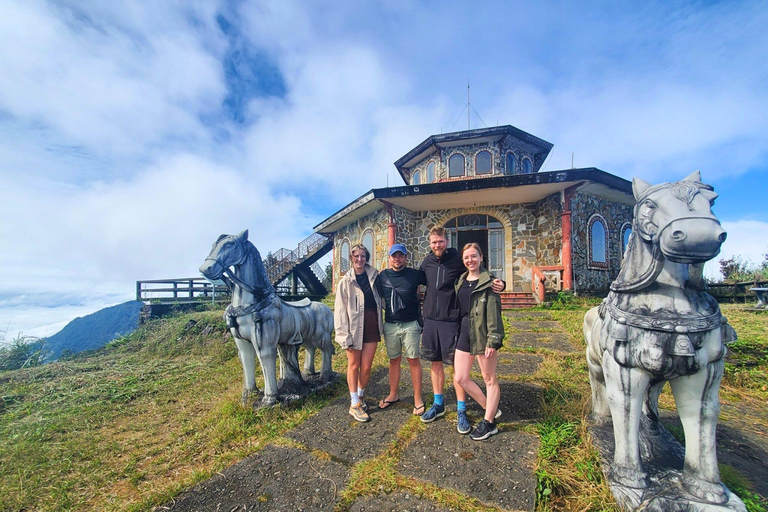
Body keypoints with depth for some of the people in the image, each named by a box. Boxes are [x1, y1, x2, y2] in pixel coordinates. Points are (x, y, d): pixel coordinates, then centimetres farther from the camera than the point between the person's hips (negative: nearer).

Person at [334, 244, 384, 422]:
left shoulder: (374, 276, 3)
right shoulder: (346, 281, -5)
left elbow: (380, 299, 10)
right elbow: (340, 310, -6)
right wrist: (344, 336, -11)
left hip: (372, 326, 2)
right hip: (354, 326, -2)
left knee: (366, 367, 9)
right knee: (354, 365, 10)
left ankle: (360, 395, 35)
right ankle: (354, 403, 25)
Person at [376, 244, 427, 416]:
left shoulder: (415, 274, -5)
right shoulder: (383, 276, 3)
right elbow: (380, 298, 13)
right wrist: (389, 308, 5)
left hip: (410, 324, -2)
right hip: (390, 325, 3)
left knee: (413, 360, 4)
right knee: (394, 360, 14)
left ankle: (418, 399, 17)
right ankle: (393, 395, 31)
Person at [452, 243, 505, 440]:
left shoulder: (488, 281, -8)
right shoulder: (461, 281, 12)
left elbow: (494, 312, -13)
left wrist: (492, 340, -18)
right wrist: (457, 333, 13)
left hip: (482, 333, -7)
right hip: (464, 333, 7)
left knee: (489, 379, 9)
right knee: (460, 379, 9)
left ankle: (489, 422, 25)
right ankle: (490, 408, 30)